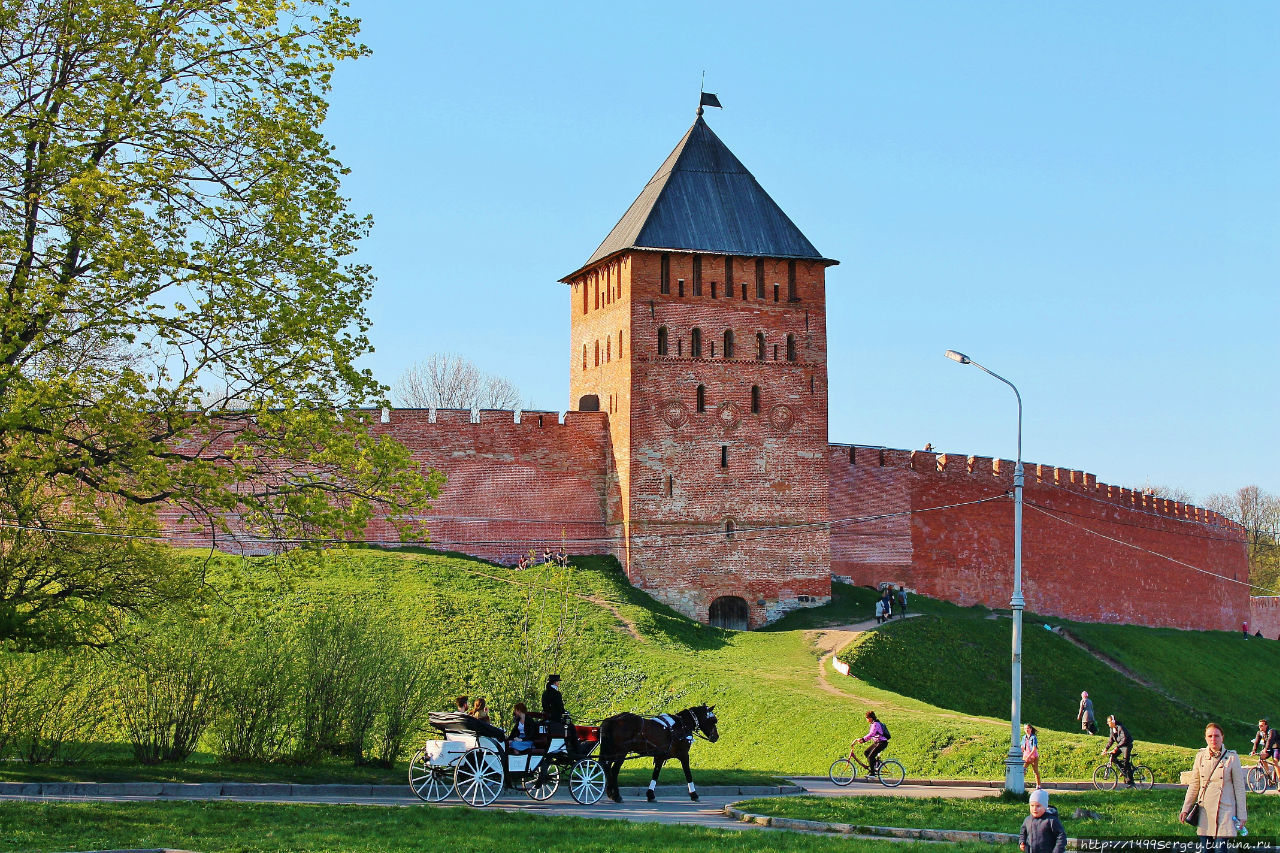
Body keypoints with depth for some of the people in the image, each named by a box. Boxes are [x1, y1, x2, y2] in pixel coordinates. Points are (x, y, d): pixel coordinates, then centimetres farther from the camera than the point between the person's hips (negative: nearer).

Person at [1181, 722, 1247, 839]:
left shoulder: (1232, 758, -2)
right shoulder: (1200, 756, 7)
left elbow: (1239, 788, 1)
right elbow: (1193, 785, 13)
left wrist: (1241, 815, 0)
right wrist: (1185, 809, 9)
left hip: (1225, 810, -3)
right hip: (1204, 811, 3)